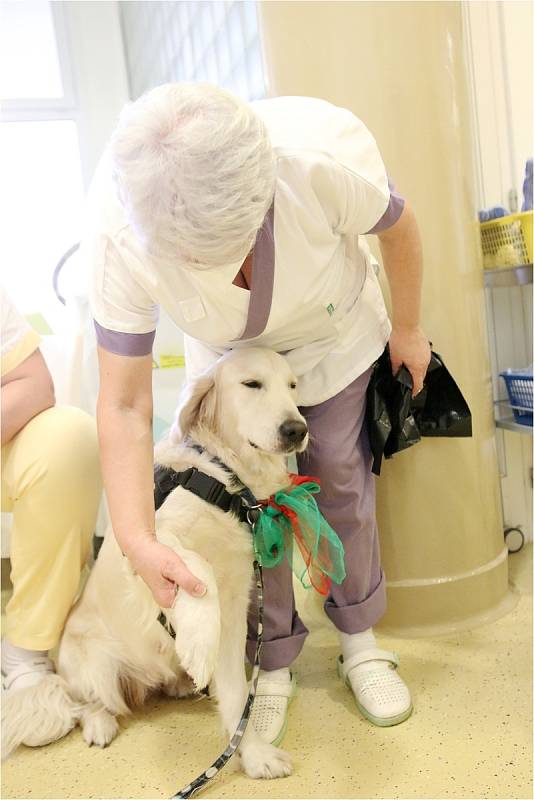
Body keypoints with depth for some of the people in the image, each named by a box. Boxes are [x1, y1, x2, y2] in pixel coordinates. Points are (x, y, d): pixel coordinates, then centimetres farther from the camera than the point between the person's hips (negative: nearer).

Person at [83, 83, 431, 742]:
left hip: (334, 337, 0)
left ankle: (360, 642, 25)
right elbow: (125, 405, -29)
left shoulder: (328, 152, -39)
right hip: (228, 357, 1)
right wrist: (136, 540, -38)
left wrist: (407, 330, -1)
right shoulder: (117, 238, -36)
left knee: (344, 487, 3)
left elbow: (396, 226, -15)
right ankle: (273, 663, 19)